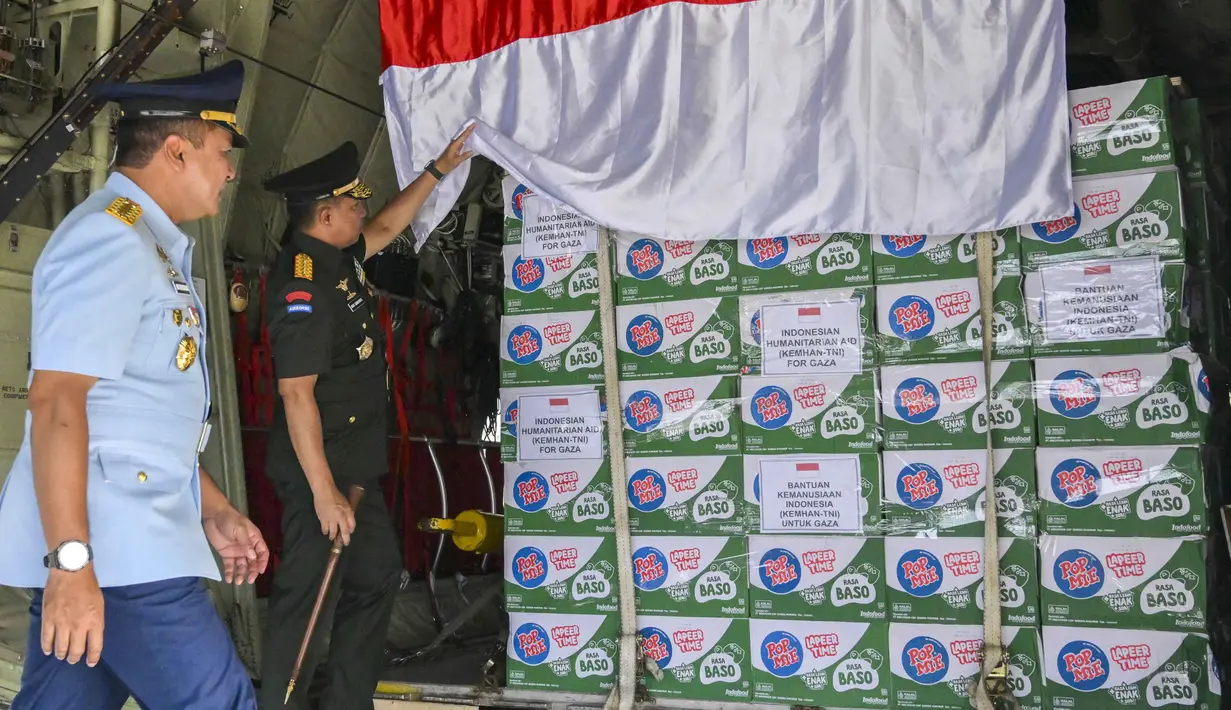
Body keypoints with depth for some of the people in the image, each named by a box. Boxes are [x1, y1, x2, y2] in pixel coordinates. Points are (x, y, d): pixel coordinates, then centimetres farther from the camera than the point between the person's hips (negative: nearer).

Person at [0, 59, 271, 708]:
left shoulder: (151, 244, 21)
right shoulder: (111, 236, -11)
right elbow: (56, 401, -20)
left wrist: (211, 509, 24)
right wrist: (70, 562, -23)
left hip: (135, 538, 10)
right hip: (112, 551, -10)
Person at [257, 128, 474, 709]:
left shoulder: (337, 258, 9)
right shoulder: (303, 283, -20)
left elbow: (387, 228, 30)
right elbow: (296, 393, -24)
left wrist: (438, 170, 33)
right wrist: (323, 491, -25)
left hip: (355, 467, 11)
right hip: (321, 470, -11)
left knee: (376, 578, 17)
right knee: (307, 597, -5)